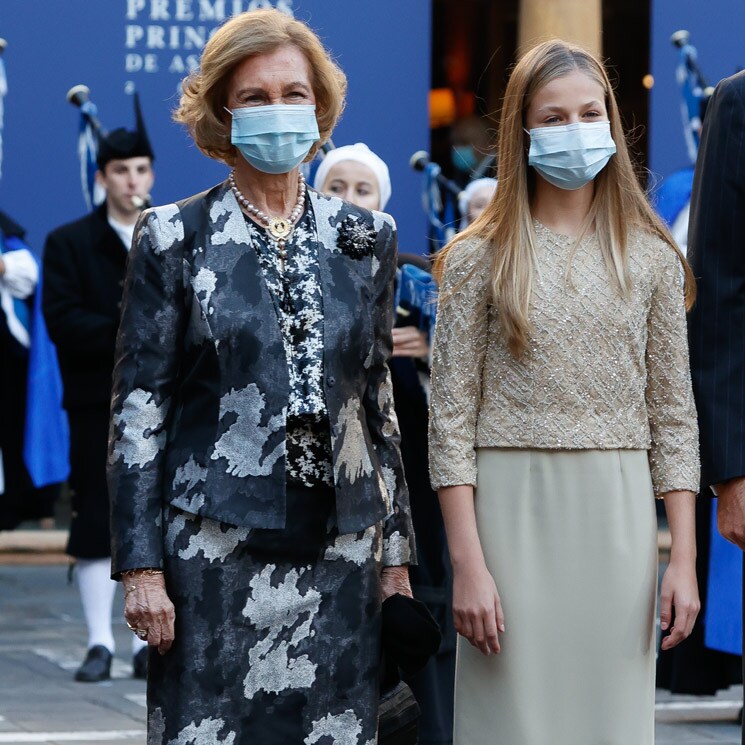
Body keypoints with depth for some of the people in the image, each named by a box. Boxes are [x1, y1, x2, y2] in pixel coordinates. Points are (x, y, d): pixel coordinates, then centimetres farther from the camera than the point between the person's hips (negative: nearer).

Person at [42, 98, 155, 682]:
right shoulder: (69, 244, 3)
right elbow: (62, 321, -7)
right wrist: (122, 331, -20)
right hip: (99, 403, -2)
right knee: (96, 524, -1)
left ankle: (149, 644, 9)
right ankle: (100, 643, 4)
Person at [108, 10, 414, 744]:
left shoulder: (365, 239, 10)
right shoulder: (174, 238, 1)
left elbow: (379, 400, 15)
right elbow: (136, 409, -1)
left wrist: (395, 551, 12)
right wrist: (140, 566, -7)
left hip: (339, 545, 3)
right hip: (215, 546, -3)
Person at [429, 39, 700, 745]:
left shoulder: (651, 258, 7)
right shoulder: (479, 257, 1)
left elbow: (673, 418, 8)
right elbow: (451, 421, -2)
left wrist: (684, 559, 1)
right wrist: (467, 566, -9)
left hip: (618, 525, 2)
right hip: (510, 514, -2)